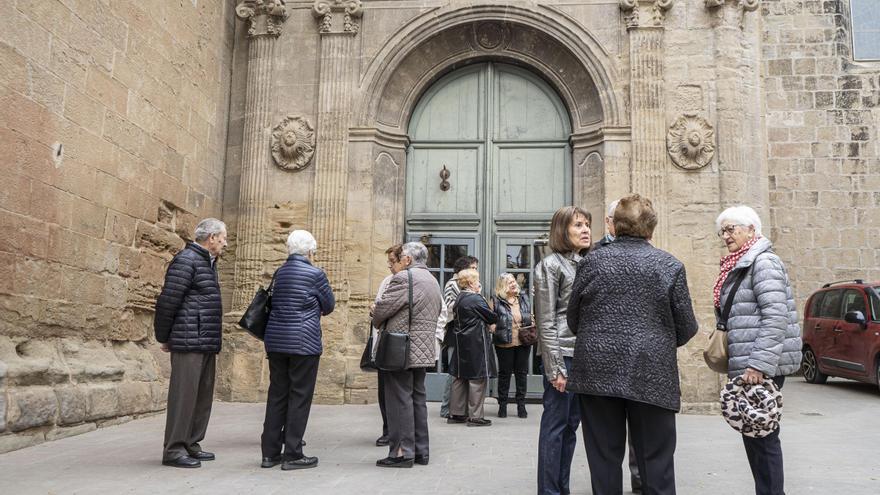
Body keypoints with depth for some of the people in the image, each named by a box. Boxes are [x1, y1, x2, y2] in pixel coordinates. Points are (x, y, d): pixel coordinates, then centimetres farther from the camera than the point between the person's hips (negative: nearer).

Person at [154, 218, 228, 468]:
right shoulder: (186, 260, -11)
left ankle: (191, 444, 22)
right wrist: (164, 338, -6)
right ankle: (174, 450, 4)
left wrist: (215, 340, 17)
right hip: (189, 343, -9)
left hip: (207, 344, 10)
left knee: (203, 396, 13)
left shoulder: (208, 262, 19)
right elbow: (167, 301, -14)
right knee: (184, 395, -4)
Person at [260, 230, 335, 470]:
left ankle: (270, 452, 16)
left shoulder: (280, 272, 10)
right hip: (303, 342, -6)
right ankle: (293, 454, 5)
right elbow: (329, 306, 2)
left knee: (277, 394, 11)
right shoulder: (314, 274, -9)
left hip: (276, 340, 6)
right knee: (300, 397, 1)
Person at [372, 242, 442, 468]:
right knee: (418, 398, 14)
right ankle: (421, 451, 20)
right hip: (424, 351, 9)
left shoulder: (403, 277, -13)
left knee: (400, 400, -3)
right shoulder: (433, 281, 16)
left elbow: (383, 307, -13)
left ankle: (402, 452, 1)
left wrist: (377, 322, 8)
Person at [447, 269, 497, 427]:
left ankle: (456, 413, 20)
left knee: (461, 378, 14)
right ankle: (475, 416, 2)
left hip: (461, 343, 9)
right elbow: (492, 318, -10)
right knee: (478, 378, -1)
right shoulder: (476, 299, -16)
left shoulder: (459, 298, 8)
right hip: (476, 344, -8)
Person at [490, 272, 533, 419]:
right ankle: (502, 405, 17)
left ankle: (521, 405, 19)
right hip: (504, 344, -4)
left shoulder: (524, 298, 9)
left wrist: (532, 326, 0)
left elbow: (531, 317, 18)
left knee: (522, 373, 9)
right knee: (504, 373, 6)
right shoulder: (496, 301, -5)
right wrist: (497, 331, -17)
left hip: (523, 342, 4)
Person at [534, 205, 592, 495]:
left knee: (571, 425, 12)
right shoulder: (551, 265, -6)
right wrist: (555, 367, -15)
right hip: (562, 354, -7)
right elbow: (545, 321, -10)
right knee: (555, 425, -2)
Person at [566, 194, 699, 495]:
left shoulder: (592, 262, 0)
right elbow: (687, 328, 0)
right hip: (652, 376, -1)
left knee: (604, 459, 10)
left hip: (598, 372, 2)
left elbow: (573, 319, 7)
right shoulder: (670, 266, -3)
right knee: (656, 462, 9)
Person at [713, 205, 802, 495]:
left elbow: (775, 317, -20)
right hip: (745, 365, 9)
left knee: (762, 436, -3)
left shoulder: (764, 262, -10)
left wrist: (759, 365, -24)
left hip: (762, 366, -9)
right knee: (752, 433, 13)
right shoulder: (739, 266, 18)